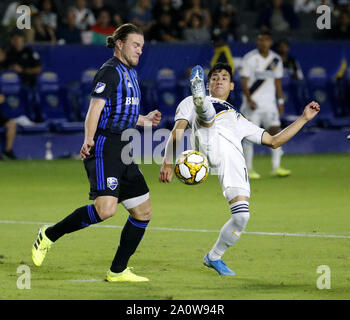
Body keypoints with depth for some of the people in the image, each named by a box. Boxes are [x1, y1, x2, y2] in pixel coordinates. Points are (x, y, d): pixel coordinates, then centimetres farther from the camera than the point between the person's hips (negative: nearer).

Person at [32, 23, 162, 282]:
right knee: (105, 208, -24)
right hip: (104, 150, -10)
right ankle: (49, 236, -7)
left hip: (123, 154, 10)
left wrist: (145, 120, 39)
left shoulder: (130, 73, 21)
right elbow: (95, 108, -19)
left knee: (143, 212, 5)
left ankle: (118, 271, 12)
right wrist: (89, 139, -33)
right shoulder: (110, 71, -7)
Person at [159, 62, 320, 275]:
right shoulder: (191, 102, 34)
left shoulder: (239, 120, 44)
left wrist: (304, 118, 37)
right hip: (210, 144, -2)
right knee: (206, 111, -30)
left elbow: (273, 141, 41)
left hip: (234, 158, 2)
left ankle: (214, 258, 8)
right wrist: (168, 162, 2)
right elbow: (177, 133, 19)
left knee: (242, 217, -11)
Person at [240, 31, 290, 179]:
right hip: (253, 103, -4)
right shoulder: (249, 58, -6)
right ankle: (248, 169, 2)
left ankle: (276, 167, -3)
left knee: (275, 131, -6)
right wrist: (249, 100, -19)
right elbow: (244, 82, -8)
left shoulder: (276, 60, 8)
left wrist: (281, 101, 11)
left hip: (270, 102, 4)